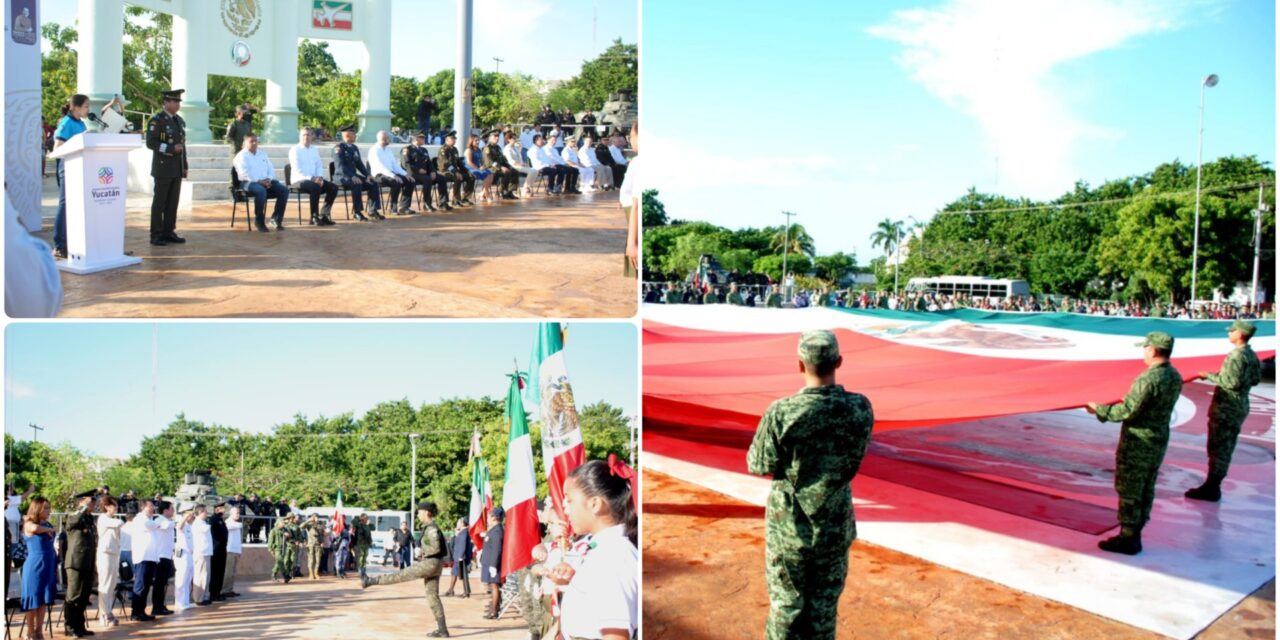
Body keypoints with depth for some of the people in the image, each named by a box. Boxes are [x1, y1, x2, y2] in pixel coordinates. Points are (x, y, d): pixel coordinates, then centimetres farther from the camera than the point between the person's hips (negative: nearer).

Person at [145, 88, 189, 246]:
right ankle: (156, 235, 2)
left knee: (173, 202, 7)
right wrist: (171, 148, -21)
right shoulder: (157, 120, -7)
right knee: (159, 202, -2)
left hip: (177, 169, 6)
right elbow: (150, 143, -13)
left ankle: (169, 232, 13)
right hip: (163, 168, -6)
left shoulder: (180, 120, 14)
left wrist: (185, 166, 14)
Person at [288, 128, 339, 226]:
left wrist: (320, 177, -8)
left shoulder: (314, 150, 16)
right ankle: (314, 217, -22)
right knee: (315, 187, -35)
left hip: (315, 180, 6)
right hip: (299, 180, -6)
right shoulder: (295, 150, -4)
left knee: (333, 187, -14)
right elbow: (297, 169, -14)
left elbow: (319, 166, 14)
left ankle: (323, 215, -8)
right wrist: (311, 178, -24)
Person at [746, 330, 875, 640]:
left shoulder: (782, 412, -23)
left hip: (789, 524, -2)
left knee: (786, 602, 15)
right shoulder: (861, 408, -13)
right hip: (836, 523, 2)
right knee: (824, 603, 18)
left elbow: (759, 465, -10)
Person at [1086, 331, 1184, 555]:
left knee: (1129, 491, 2)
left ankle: (1127, 539, 10)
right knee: (1146, 491, 16)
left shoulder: (1148, 379, -25)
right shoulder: (1175, 377, 2)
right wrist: (1130, 401, 26)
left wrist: (1099, 410, -9)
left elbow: (1127, 412, -23)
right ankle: (1134, 536, 26)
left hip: (1138, 443, -9)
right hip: (1159, 440, 9)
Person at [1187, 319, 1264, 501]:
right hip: (1240, 406, 10)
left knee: (1217, 448, -4)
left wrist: (1210, 376, -13)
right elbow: (1256, 379, 17)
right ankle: (1213, 487, 22)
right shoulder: (1252, 355, 9)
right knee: (1225, 448, 14)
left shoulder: (1237, 355, -20)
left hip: (1226, 408, -10)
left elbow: (1232, 382, -25)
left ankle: (1211, 489, 0)